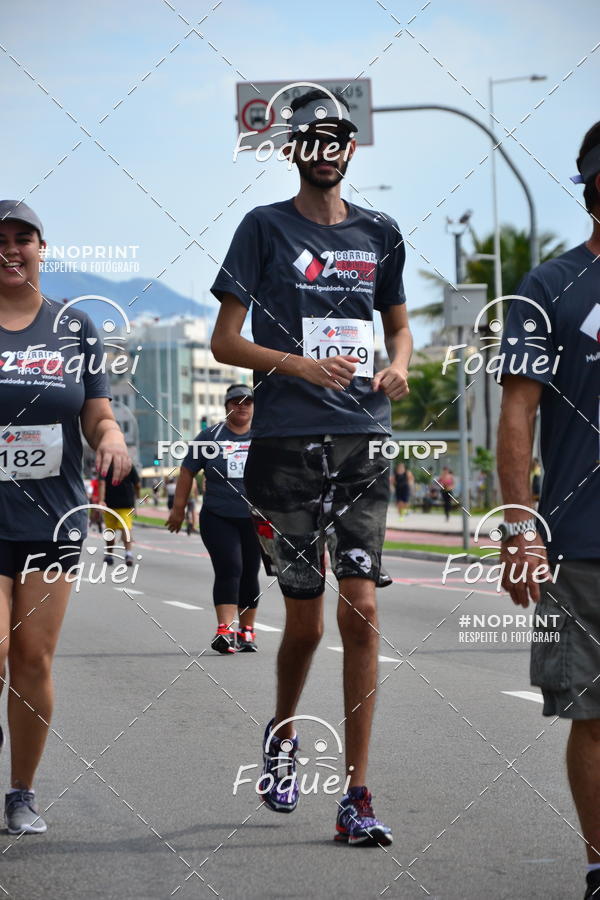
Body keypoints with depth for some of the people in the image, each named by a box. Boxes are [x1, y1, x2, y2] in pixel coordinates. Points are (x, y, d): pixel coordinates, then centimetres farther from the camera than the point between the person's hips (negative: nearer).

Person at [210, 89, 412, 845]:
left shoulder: (378, 234, 13)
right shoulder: (265, 228, 2)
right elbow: (224, 341, 0)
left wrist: (399, 366, 2)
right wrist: (301, 365, -17)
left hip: (363, 441, 3)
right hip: (287, 444, -3)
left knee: (360, 614, -5)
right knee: (306, 620, 2)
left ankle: (356, 798, -2)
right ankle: (282, 730, 34)